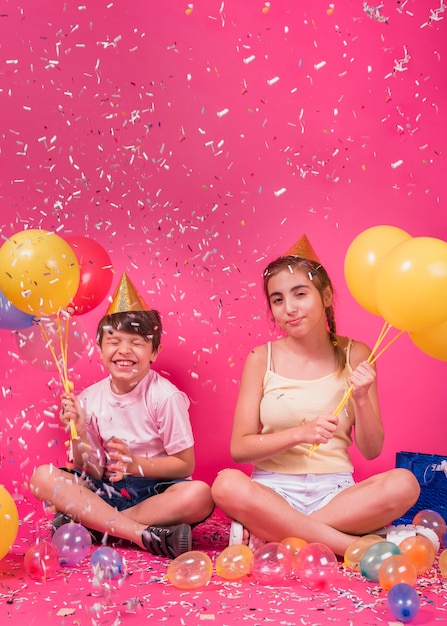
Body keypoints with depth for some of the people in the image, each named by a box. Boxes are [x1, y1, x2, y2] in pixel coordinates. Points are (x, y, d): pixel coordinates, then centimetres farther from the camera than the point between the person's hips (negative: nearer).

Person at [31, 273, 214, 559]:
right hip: (109, 491, 3)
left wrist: (136, 465, -22)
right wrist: (79, 433, -17)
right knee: (42, 476, -17)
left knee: (199, 495, -33)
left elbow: (186, 465, -9)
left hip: (157, 491, -3)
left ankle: (94, 524, -23)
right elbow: (92, 473, 0)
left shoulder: (164, 396, -11)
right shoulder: (90, 399, -1)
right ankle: (146, 534, -27)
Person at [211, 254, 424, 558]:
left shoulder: (354, 355, 2)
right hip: (274, 489, -1)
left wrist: (362, 399, -14)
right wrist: (300, 433, -18)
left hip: (334, 489, 2)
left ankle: (270, 531, -22)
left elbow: (372, 450, 4)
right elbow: (239, 448, -3)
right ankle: (358, 547, -25)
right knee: (227, 484, -33)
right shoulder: (262, 358, -1)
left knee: (403, 484, -28)